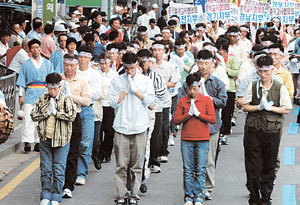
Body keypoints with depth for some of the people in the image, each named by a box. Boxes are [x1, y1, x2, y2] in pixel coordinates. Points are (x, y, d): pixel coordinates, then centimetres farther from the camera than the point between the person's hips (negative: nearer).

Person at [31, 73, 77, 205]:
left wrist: (56, 112, -15)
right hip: (45, 139, 3)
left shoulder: (66, 99, -4)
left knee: (58, 170, 1)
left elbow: (72, 116, -14)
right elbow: (33, 115, 4)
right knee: (45, 169, 7)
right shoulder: (42, 99, 6)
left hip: (61, 140, -3)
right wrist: (46, 114, -10)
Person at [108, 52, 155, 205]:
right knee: (121, 165, -2)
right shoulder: (117, 81, 6)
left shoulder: (145, 81, 7)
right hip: (121, 127, 0)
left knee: (137, 165, 2)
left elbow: (150, 101, -3)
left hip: (139, 127, 0)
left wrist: (135, 89, -8)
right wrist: (126, 90, -6)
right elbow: (113, 102, -2)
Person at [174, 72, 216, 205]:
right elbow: (176, 120, -1)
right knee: (188, 169, 4)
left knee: (200, 170, 1)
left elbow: (212, 119, -5)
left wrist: (198, 113, -11)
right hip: (186, 140, 1)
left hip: (202, 140, -1)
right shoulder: (182, 101, 6)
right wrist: (189, 114, -12)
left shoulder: (207, 100, 2)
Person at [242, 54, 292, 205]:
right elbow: (245, 107, 3)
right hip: (253, 130, 1)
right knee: (252, 165, 1)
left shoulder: (280, 88, -1)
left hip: (272, 131, -1)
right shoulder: (252, 86, 3)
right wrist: (259, 107, -13)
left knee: (269, 166, 6)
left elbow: (286, 109, -2)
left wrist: (270, 107, -13)